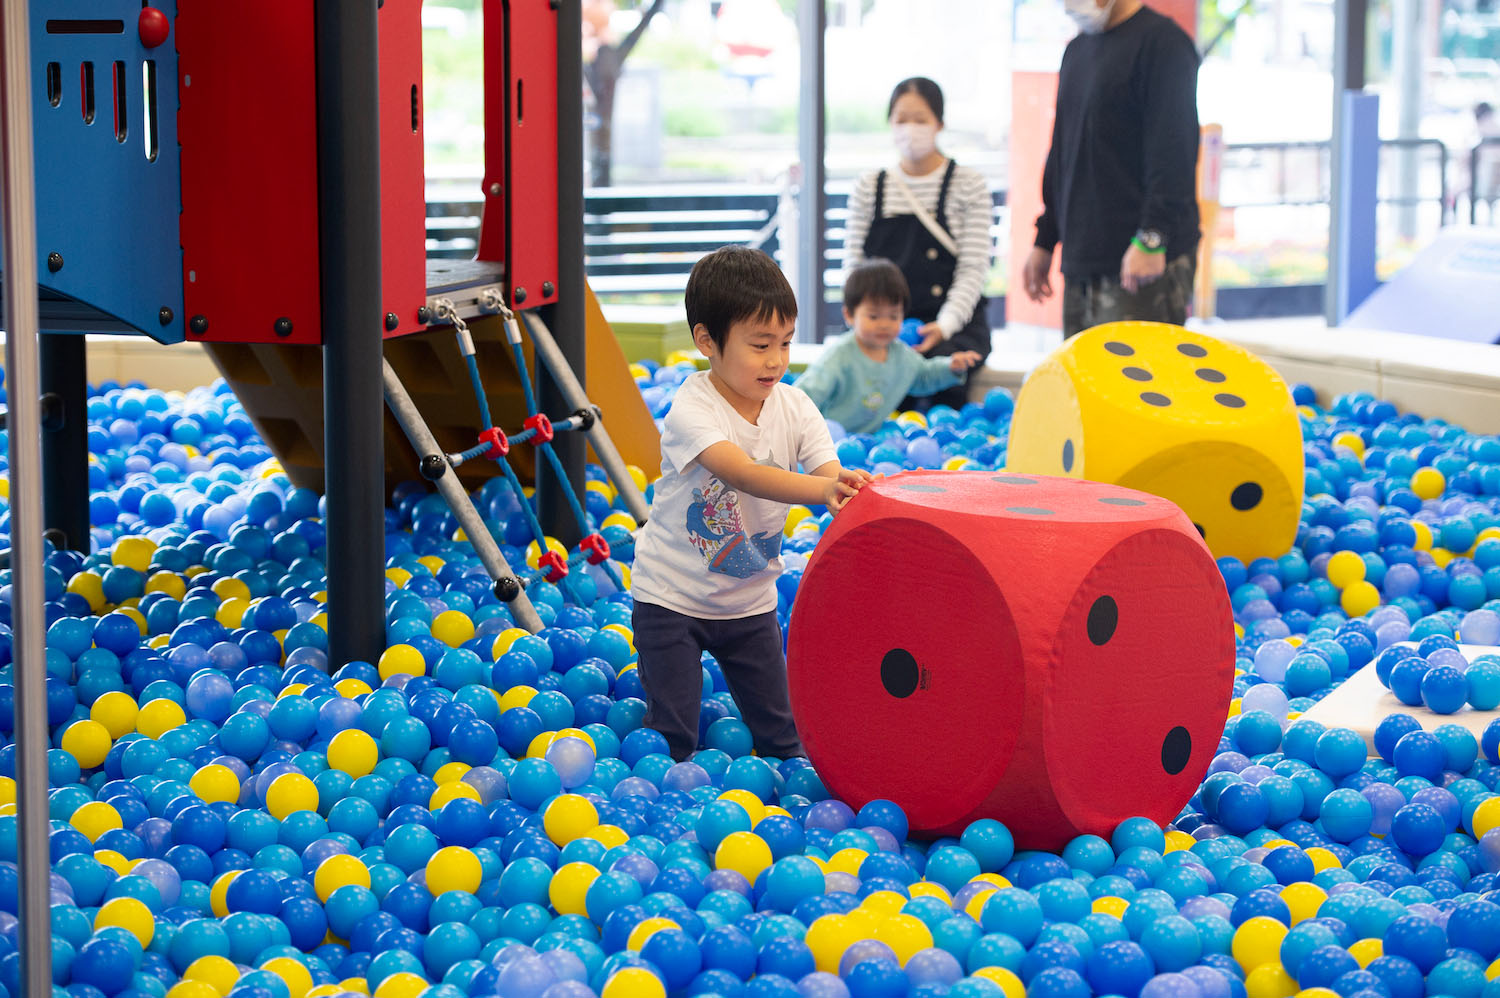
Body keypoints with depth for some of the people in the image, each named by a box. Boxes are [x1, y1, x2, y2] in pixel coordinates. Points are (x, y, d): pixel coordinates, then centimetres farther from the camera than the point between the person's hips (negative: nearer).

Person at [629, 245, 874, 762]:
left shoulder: (794, 406, -7)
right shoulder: (692, 409, -24)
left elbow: (832, 477, -17)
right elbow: (741, 473, -40)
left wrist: (854, 492, -42)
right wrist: (822, 489, -55)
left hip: (751, 598, 5)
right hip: (674, 597, -5)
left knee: (780, 733, 11)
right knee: (672, 740, -4)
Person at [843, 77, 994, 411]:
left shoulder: (969, 184, 5)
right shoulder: (869, 188, 12)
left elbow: (973, 268, -3)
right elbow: (854, 266, 9)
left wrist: (944, 325, -18)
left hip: (954, 323, -1)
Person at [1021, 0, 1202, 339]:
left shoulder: (1161, 41, -7)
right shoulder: (1076, 50, 19)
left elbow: (1174, 151, -15)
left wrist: (1151, 240, -21)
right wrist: (1044, 241, 23)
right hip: (1080, 260, 8)